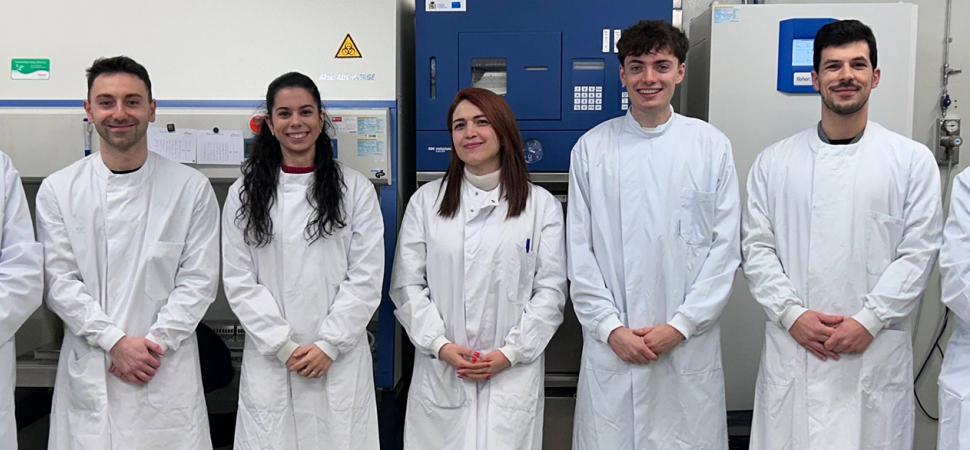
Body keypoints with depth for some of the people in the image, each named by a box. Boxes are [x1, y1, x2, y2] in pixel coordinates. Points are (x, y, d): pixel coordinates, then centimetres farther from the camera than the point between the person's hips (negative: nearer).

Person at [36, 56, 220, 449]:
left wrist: (153, 343, -10)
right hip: (88, 370, 1)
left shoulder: (191, 188, 0)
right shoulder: (58, 190, 3)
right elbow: (59, 281, 0)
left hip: (167, 371, -1)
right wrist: (115, 342, -10)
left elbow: (199, 280, -1)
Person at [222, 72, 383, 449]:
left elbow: (366, 278, -2)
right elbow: (239, 281, 1)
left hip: (340, 360, -1)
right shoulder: (245, 192, 5)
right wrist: (283, 347, -8)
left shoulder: (355, 188, 2)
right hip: (270, 360, 1)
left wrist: (328, 345, -9)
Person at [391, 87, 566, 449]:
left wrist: (509, 353, -9)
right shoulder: (426, 201, 5)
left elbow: (551, 290, 0)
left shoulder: (542, 205, 4)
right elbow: (407, 285, 3)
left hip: (512, 375, 0)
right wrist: (440, 345, -9)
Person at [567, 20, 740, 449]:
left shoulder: (711, 145, 1)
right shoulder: (591, 148, 1)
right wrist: (610, 328, -5)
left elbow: (725, 248, 0)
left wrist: (681, 325, -7)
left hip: (689, 345, 0)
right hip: (610, 346, 0)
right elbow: (579, 251, 2)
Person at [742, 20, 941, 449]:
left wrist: (869, 320, -10)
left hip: (876, 352, 0)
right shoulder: (774, 161, 6)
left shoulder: (913, 160, 4)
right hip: (792, 349, 1)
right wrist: (793, 314, -9)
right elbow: (757, 248, 3)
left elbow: (918, 252, -1)